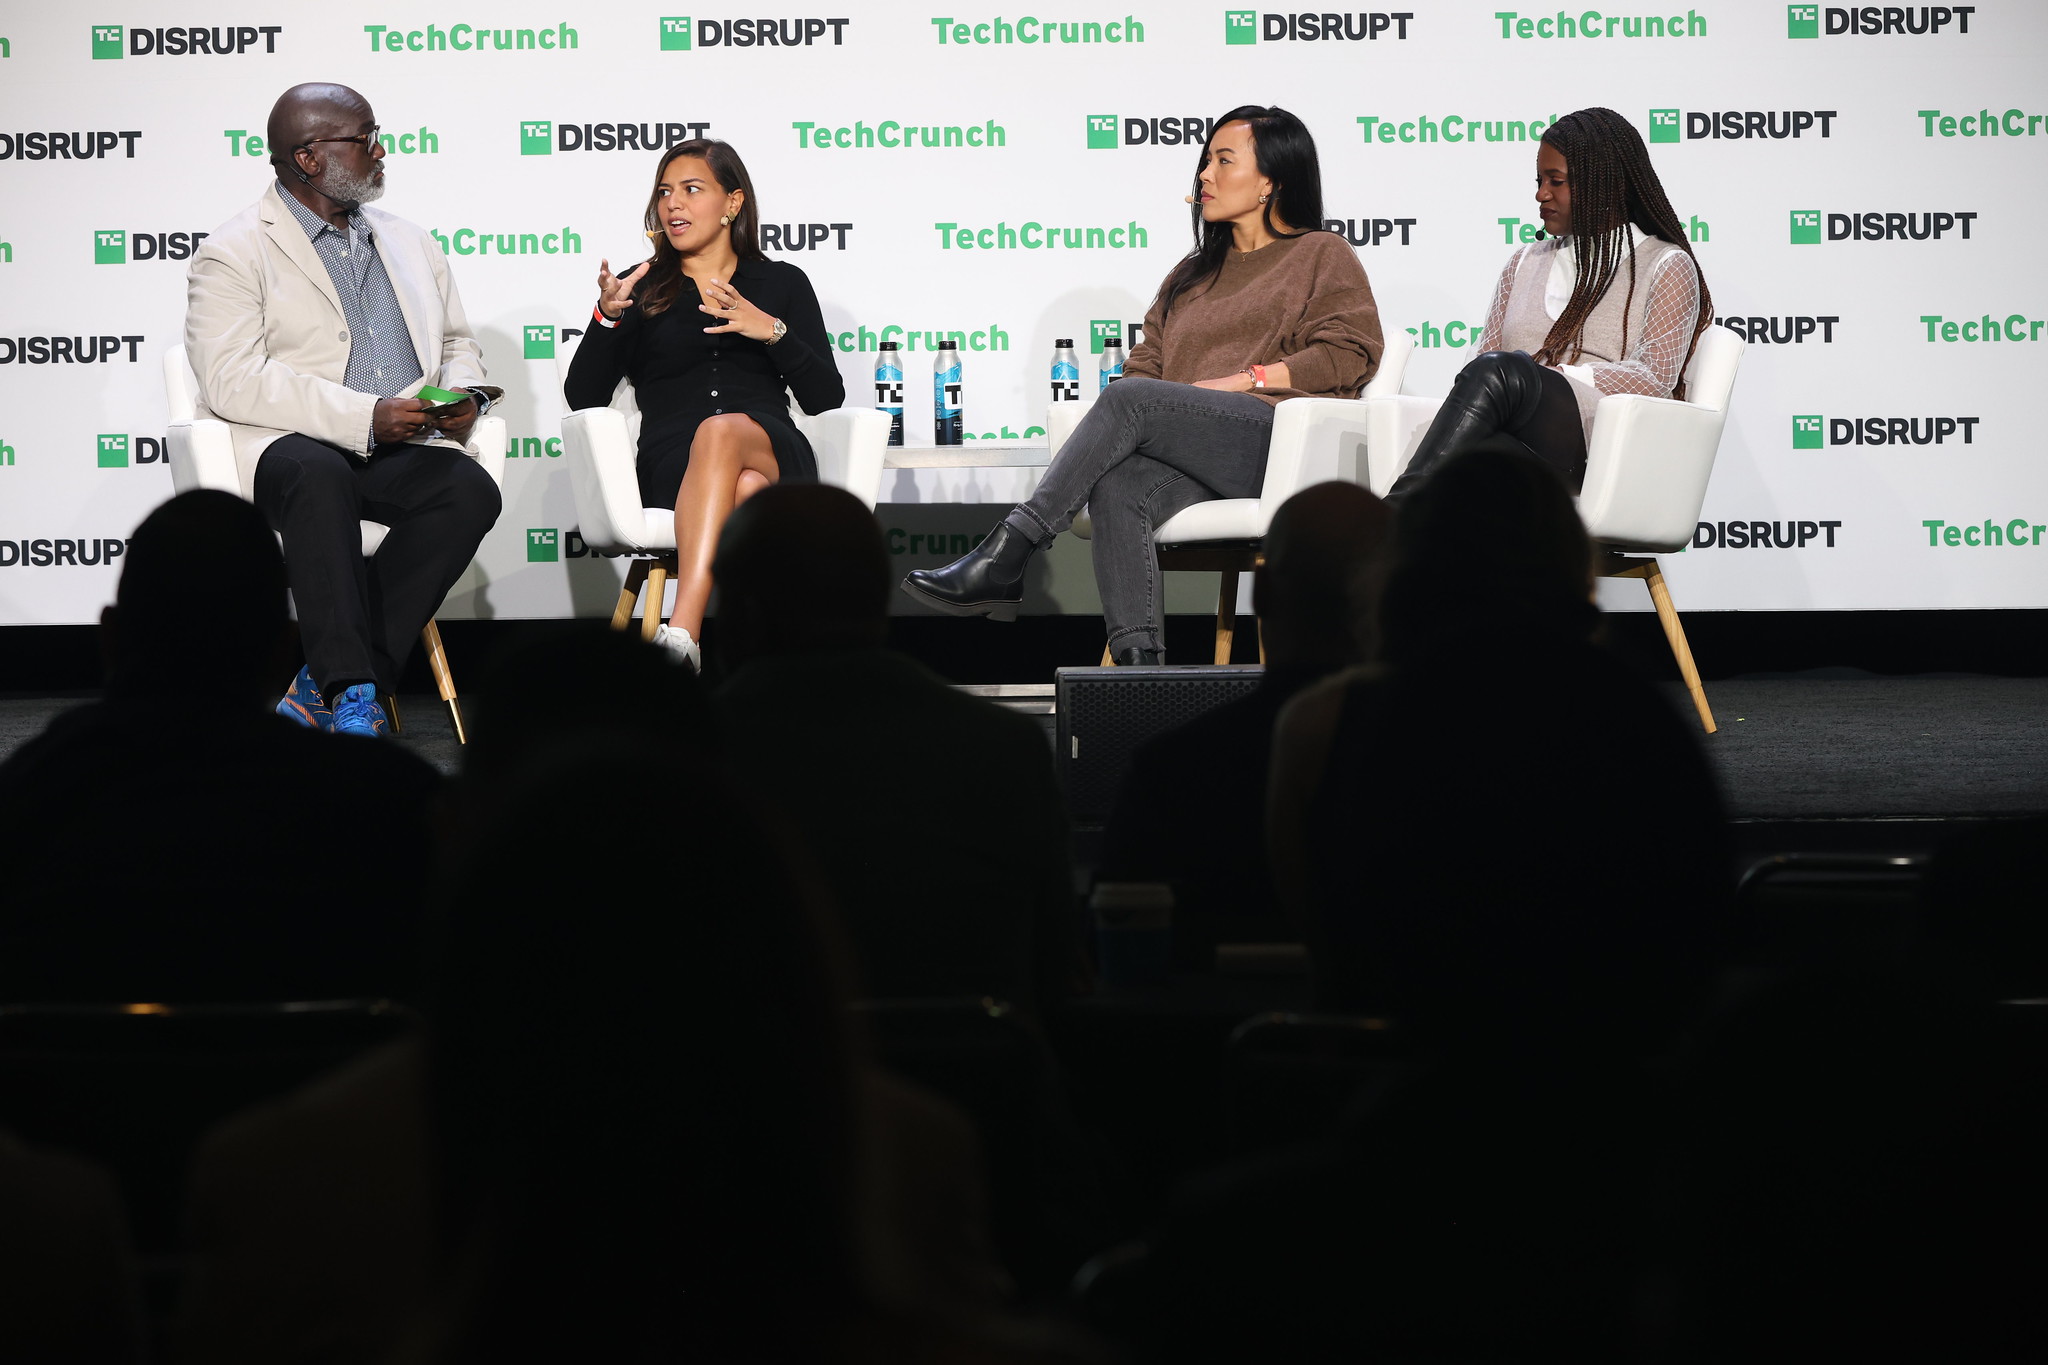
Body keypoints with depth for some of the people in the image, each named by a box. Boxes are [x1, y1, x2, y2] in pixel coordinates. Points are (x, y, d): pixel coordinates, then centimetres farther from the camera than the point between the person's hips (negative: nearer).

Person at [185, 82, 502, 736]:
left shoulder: (408, 243, 21)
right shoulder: (235, 252, -1)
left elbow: (457, 343, 29)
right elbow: (232, 382, -13)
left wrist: (464, 395, 2)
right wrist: (366, 417, -20)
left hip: (403, 449, 5)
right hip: (285, 446, -5)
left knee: (470, 488, -27)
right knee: (320, 478, -40)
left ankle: (326, 687, -26)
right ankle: (349, 691, -37)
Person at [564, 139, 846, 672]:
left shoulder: (782, 283, 21)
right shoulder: (642, 289, 22)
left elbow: (825, 397, 10)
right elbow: (583, 397, 10)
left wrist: (772, 331, -6)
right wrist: (608, 317, -6)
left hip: (773, 454, 0)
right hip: (673, 464, 0)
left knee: (721, 432, -39)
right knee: (742, 493, -38)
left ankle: (681, 634, -54)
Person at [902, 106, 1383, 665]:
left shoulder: (1322, 256, 15)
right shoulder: (1193, 274, 33)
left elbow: (1352, 352, 0)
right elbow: (1145, 363, 25)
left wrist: (1244, 379, -7)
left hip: (1282, 445, -5)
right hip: (1193, 460, 5)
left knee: (1129, 401, -29)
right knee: (1115, 486, -32)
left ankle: (1004, 558, -34)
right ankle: (1138, 666, -46)